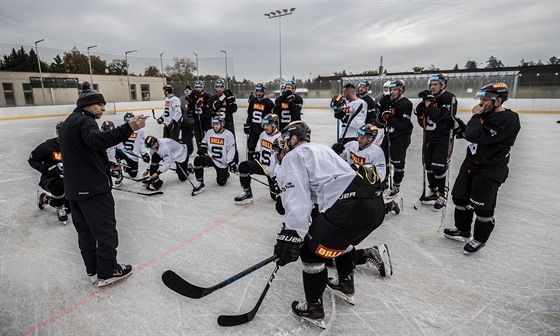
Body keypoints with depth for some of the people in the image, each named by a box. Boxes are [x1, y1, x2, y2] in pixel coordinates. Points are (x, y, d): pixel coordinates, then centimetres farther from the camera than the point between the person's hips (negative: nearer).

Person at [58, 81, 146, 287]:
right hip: (93, 187, -10)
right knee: (106, 229, 1)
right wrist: (128, 128, -50)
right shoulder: (85, 121, -14)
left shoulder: (68, 123, 18)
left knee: (85, 230, 16)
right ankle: (107, 272, 10)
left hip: (74, 188, 10)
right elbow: (96, 139, -37)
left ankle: (93, 269, 27)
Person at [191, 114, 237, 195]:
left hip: (222, 162, -3)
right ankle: (200, 184, -17)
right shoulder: (209, 132, 2)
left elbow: (231, 150, -12)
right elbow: (204, 142, 21)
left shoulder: (228, 135, -11)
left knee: (221, 182, 1)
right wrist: (202, 148, 0)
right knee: (198, 160, -28)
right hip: (210, 158, 3)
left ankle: (225, 174, 40)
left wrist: (231, 163, -17)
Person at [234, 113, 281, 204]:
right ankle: (247, 193, -4)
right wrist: (256, 154, 5)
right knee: (243, 166, -16)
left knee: (275, 196, -1)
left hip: (273, 171, -6)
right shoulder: (263, 135, 3)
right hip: (262, 165, 6)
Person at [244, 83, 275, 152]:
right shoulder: (252, 101, 7)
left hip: (264, 129, -4)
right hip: (253, 128, 5)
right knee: (250, 146, 7)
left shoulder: (269, 103, -9)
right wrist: (246, 126, 12)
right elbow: (249, 114, 14)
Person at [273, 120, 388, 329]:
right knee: (342, 239, 35)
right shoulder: (321, 149, 32)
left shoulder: (293, 157, 5)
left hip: (350, 208, -10)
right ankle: (345, 284, 49)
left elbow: (298, 199, -10)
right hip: (376, 203, 10)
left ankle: (313, 309, 21)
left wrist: (291, 235, -12)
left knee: (312, 251, 7)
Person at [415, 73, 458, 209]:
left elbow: (442, 117, -26)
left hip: (443, 138, -7)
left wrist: (429, 104, -20)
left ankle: (442, 195, 10)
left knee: (438, 168, -6)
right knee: (428, 166, 11)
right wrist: (420, 110, -6)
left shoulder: (449, 98, -11)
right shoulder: (428, 98, 10)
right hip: (428, 137, 7)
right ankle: (434, 192, 27)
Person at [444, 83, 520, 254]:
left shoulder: (508, 120, -21)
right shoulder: (486, 114, 7)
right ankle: (463, 230, 35)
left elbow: (477, 136, -29)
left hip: (489, 171, -9)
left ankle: (479, 239, 24)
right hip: (470, 163, 9)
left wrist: (476, 116, -18)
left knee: (482, 208, 2)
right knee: (460, 198, 17)